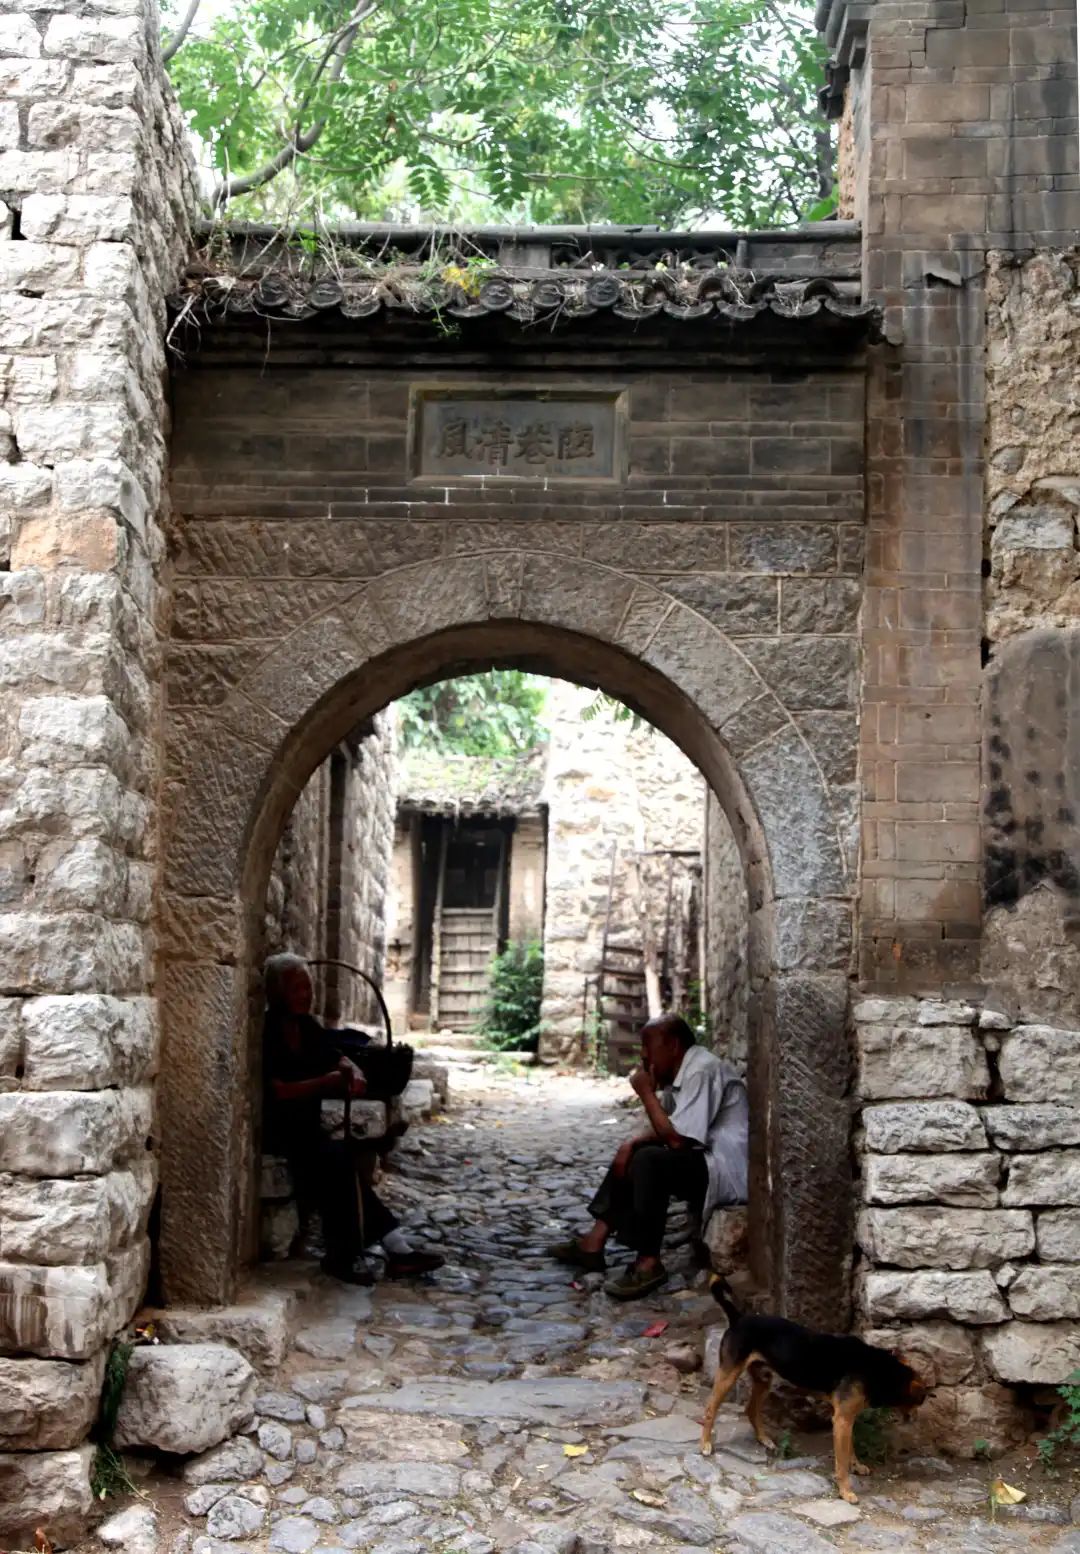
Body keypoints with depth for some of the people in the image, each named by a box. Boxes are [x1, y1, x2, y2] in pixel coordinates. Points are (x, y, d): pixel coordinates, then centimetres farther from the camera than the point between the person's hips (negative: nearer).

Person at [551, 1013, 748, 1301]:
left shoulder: (702, 1071, -20)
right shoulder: (680, 1072, 11)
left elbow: (677, 1139, -24)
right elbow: (668, 1131, 17)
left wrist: (647, 1093, -14)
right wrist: (631, 1144, -2)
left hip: (727, 1172, -11)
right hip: (704, 1162, 11)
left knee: (649, 1161, -27)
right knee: (631, 1156, 13)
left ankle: (649, 1263, -19)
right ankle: (595, 1243, 6)